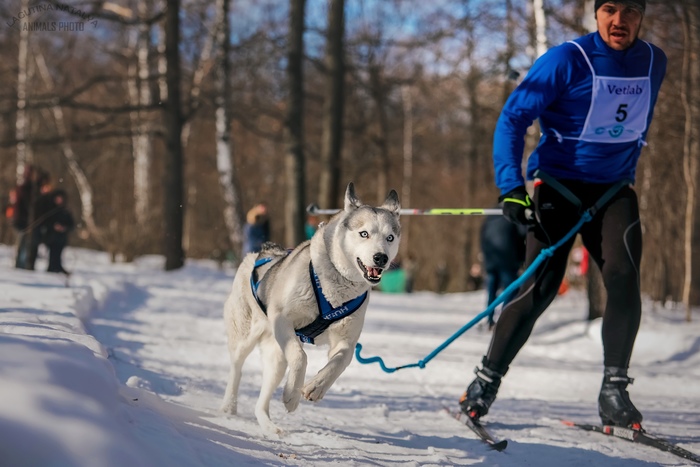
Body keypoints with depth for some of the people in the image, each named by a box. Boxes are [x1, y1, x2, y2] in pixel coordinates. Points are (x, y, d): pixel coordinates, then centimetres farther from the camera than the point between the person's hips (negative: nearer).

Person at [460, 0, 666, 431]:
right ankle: (486, 381, 6)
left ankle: (614, 391, -12)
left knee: (624, 278, -19)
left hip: (613, 191, 3)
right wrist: (512, 187, -23)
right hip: (559, 187, -3)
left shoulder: (654, 63, 2)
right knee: (539, 288, -11)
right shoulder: (566, 60, -14)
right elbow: (513, 118, -14)